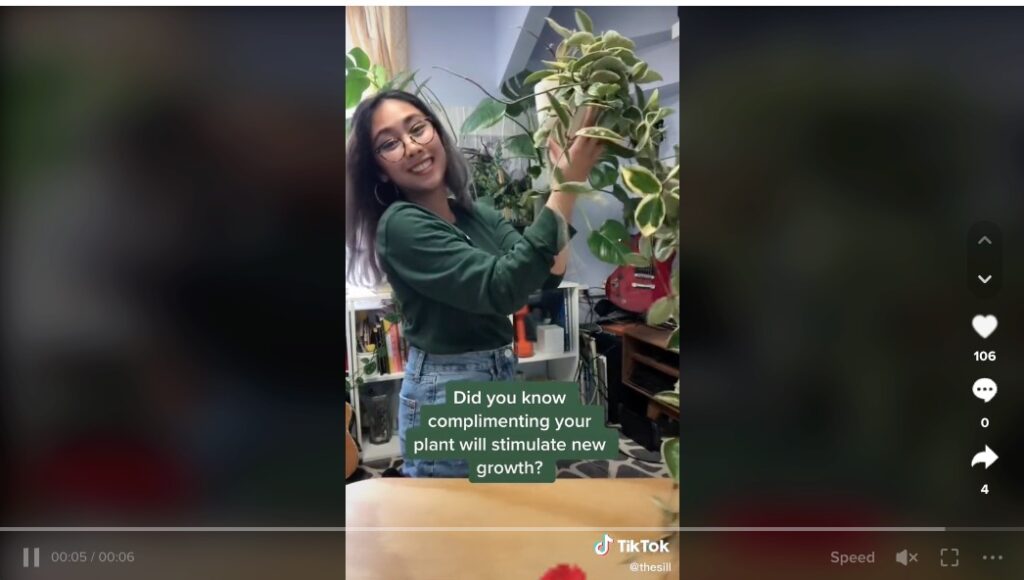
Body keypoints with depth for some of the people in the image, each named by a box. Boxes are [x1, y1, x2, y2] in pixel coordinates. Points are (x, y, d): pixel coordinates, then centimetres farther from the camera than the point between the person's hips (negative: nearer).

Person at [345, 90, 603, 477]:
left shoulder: (478, 214, 7)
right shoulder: (399, 225, -18)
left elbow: (549, 273, -4)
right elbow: (501, 288, -29)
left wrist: (564, 185, -14)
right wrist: (567, 189, -30)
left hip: (499, 382, 8)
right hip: (446, 395, -8)